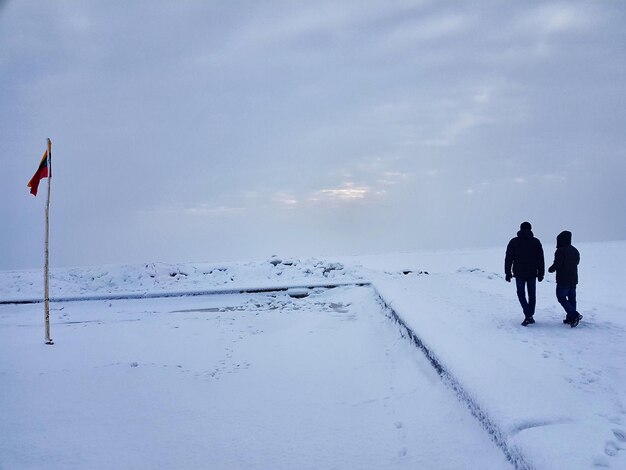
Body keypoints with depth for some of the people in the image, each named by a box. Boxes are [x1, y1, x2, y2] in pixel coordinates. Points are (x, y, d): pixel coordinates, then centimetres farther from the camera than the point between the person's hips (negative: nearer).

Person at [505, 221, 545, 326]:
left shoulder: (513, 242, 0)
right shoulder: (536, 242, 3)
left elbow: (508, 259, -1)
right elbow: (540, 259, 4)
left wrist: (508, 273, 4)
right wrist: (541, 273, 9)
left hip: (519, 273, -1)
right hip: (532, 273, 1)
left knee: (521, 294, 7)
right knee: (532, 295, 12)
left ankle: (527, 315, -10)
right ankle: (530, 316, 15)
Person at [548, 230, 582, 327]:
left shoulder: (560, 251, -16)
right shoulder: (575, 250, 11)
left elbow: (556, 264, -18)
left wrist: (550, 269, 1)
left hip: (563, 280, -8)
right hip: (573, 279, 8)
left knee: (561, 298, -2)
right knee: (572, 298, 11)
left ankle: (574, 315, -15)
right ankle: (570, 318, 14)